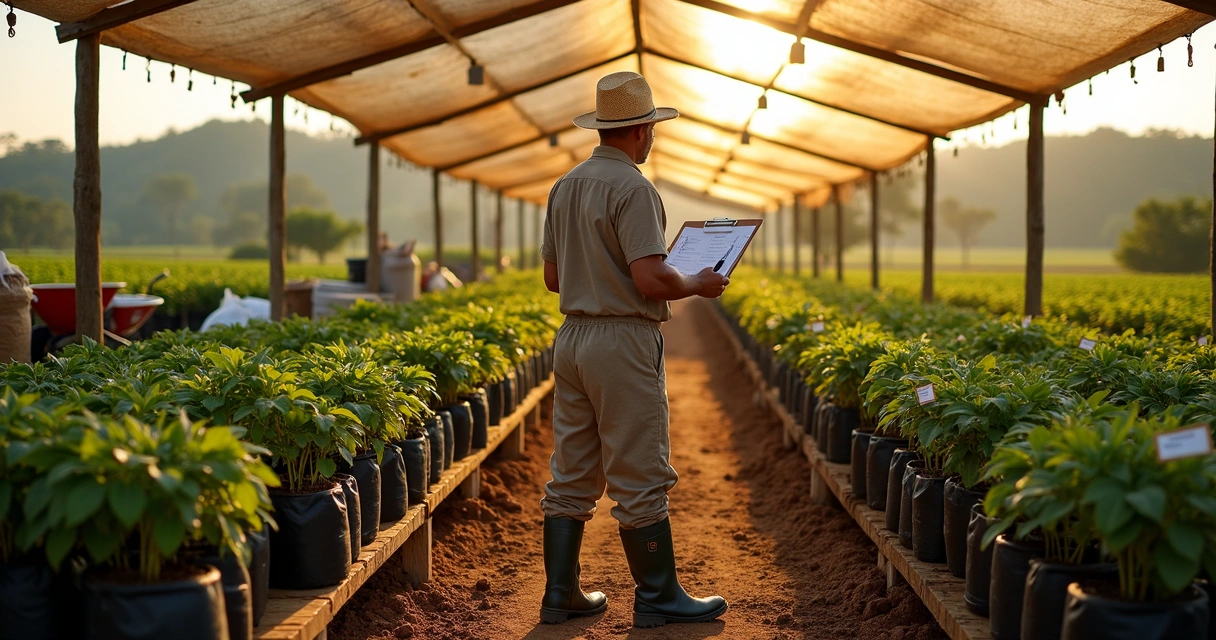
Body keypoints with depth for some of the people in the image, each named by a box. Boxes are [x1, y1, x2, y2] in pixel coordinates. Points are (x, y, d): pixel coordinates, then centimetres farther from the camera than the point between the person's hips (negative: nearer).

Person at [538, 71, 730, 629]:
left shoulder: (565, 188, 12)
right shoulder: (632, 189, -14)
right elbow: (651, 279, -22)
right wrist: (699, 286, -5)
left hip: (572, 338, 8)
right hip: (624, 341, -8)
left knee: (571, 477, 11)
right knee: (640, 480, 0)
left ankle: (560, 594, 17)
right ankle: (658, 598, 9)